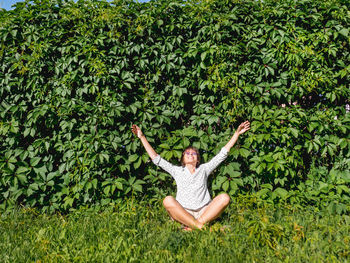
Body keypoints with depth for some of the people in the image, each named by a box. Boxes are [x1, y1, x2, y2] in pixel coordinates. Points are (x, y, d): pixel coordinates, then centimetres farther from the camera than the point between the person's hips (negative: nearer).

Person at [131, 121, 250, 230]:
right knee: (168, 200, -30)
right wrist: (142, 137, 14)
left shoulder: (204, 169, 23)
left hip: (204, 213, 1)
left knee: (224, 197, -23)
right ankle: (200, 226, -36)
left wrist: (237, 133, 17)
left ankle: (199, 223, -33)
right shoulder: (177, 171, 22)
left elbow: (223, 154, 21)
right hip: (182, 214, -1)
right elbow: (156, 159, 18)